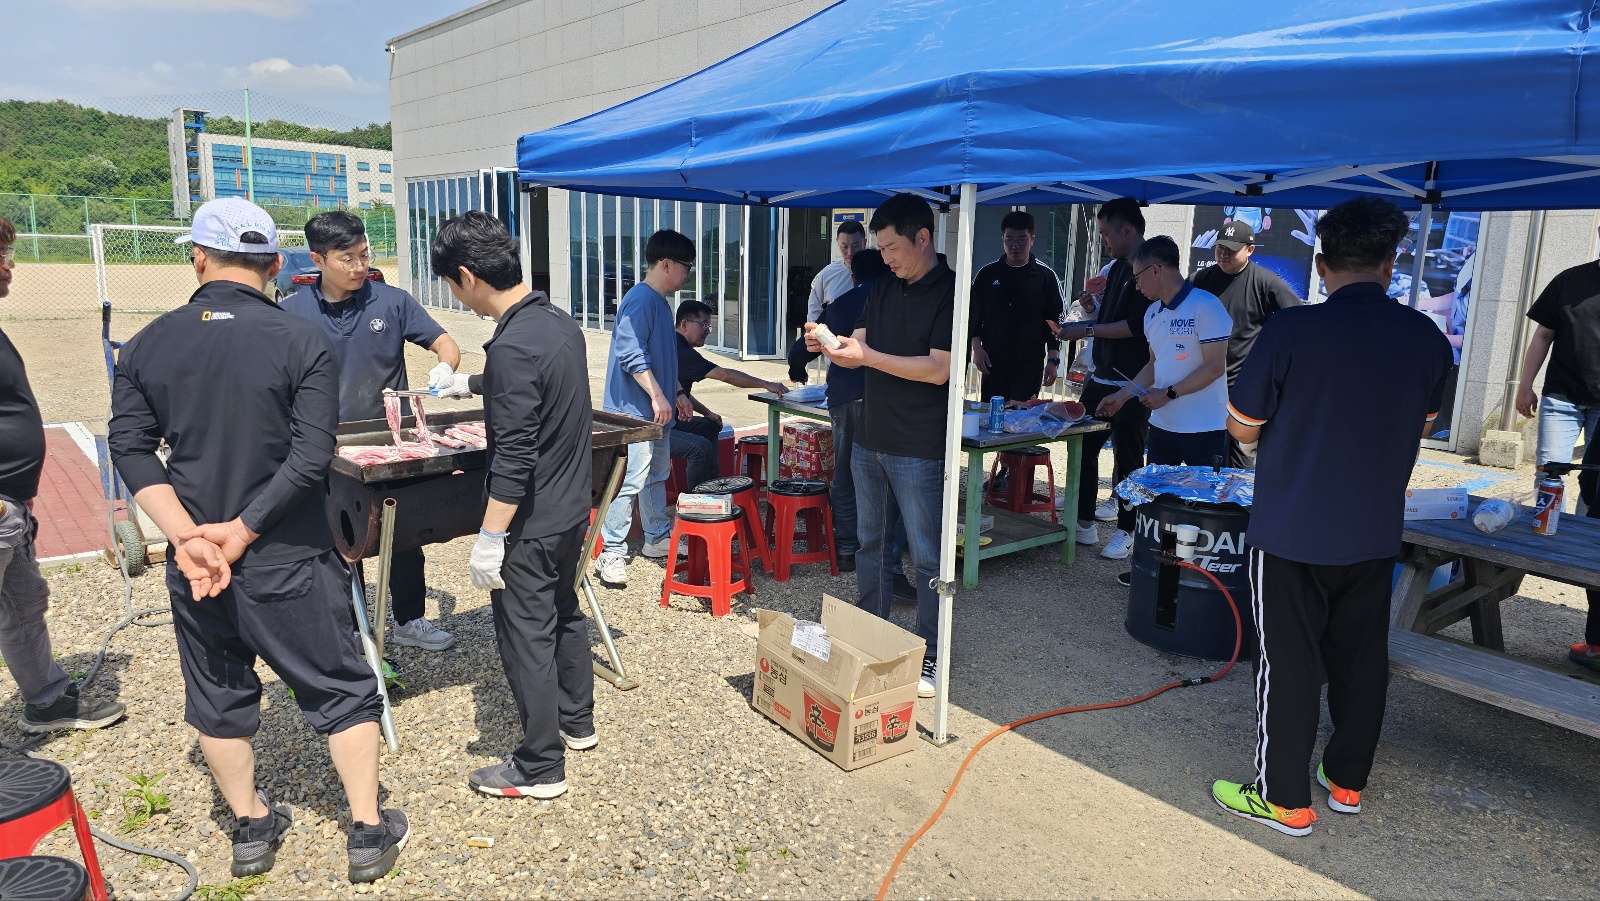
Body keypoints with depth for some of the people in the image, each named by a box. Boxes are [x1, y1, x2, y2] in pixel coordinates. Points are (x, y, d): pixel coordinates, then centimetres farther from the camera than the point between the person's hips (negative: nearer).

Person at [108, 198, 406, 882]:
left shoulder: (146, 345, 0)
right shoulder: (303, 342, -12)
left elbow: (132, 451, -6)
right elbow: (312, 459, -19)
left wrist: (187, 537, -11)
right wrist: (239, 533, -12)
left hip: (194, 562, 4)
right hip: (288, 562, -3)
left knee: (218, 696, 20)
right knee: (341, 690, 11)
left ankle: (250, 828, 35)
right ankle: (369, 833, 19)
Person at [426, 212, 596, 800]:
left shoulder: (511, 348, -25)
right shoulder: (561, 323, 3)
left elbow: (514, 457, -26)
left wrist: (490, 538, -20)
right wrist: (473, 385, 36)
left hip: (531, 523, -9)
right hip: (573, 508, 9)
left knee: (526, 637, 4)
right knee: (563, 613, 23)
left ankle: (540, 769, 18)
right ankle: (577, 723, 40)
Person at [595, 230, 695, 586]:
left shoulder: (661, 302, 16)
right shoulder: (641, 300, -15)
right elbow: (631, 354, -23)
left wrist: (678, 393, 22)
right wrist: (657, 396, -23)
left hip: (657, 411, 10)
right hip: (635, 410, -10)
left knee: (657, 475, 18)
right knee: (630, 481, -9)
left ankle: (657, 537, 31)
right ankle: (611, 553, -2)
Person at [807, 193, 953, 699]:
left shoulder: (951, 293, -11)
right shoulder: (882, 288, 11)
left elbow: (937, 369, -19)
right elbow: (857, 353, 10)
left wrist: (867, 355, -22)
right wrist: (828, 348, -11)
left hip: (919, 450, -7)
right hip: (869, 440, 7)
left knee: (926, 557, 2)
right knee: (870, 544, 16)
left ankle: (930, 658, 14)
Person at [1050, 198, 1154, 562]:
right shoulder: (1115, 268, 14)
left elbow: (1137, 325, -22)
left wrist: (1088, 330, -19)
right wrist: (1094, 309, 5)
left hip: (1131, 385, -9)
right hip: (1101, 378, 9)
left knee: (1127, 457, 1)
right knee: (1083, 447, 10)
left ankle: (1126, 532, 12)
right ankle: (1084, 522, 20)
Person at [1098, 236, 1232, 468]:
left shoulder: (1205, 306, -12)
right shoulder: (1153, 314, 13)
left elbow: (1215, 367, -15)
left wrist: (1168, 394, -15)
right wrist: (1122, 396, 16)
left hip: (1203, 429, -7)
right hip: (1162, 425, 7)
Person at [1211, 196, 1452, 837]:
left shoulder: (1289, 332, -17)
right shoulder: (1428, 340, -3)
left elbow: (1243, 429, -8)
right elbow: (1420, 427, 14)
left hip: (1291, 532, -4)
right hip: (1375, 536, 5)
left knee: (1289, 665, 6)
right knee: (1361, 660, 18)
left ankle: (1284, 799, 17)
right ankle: (1347, 781, 34)